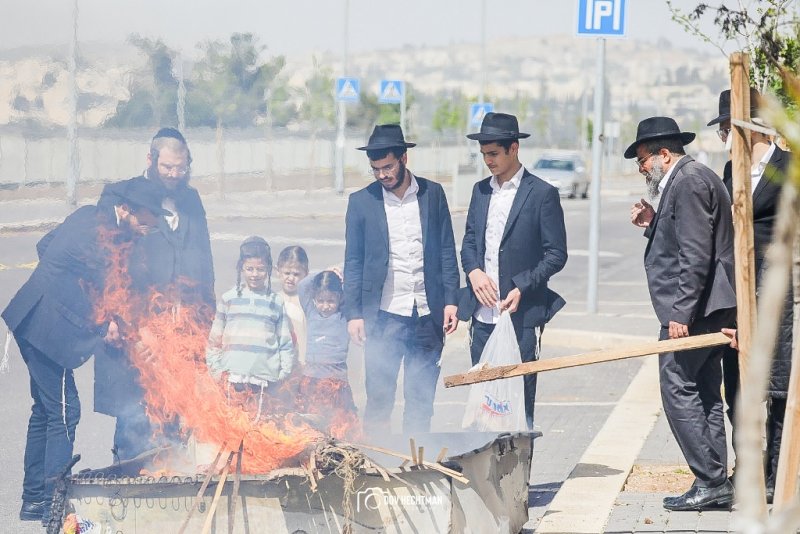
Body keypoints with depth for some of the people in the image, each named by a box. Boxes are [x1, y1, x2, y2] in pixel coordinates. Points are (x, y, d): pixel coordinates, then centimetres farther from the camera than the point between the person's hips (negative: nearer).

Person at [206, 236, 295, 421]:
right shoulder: (229, 298, 8)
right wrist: (217, 370, 3)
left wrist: (283, 377, 1)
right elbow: (214, 339, 11)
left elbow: (286, 343, 8)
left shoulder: (276, 302, 8)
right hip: (232, 380, 0)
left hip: (266, 383, 0)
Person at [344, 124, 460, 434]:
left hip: (427, 316, 1)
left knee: (421, 402, 6)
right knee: (378, 400, -1)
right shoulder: (361, 201, 2)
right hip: (383, 316, -1)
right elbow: (353, 263, 4)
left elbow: (447, 252, 8)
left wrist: (450, 301, 0)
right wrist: (353, 314, -2)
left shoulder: (433, 194, 5)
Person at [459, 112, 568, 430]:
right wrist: (473, 271, -3)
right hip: (483, 315, 5)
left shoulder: (542, 194, -5)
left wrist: (522, 288, -16)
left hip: (522, 315, -5)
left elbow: (556, 254, -5)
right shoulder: (481, 190, 13)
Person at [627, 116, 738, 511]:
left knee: (678, 390, -10)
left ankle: (710, 482, -10)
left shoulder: (688, 182, -13)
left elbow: (696, 255, -21)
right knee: (704, 394, 11)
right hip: (708, 309, 11)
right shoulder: (691, 178, 20)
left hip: (692, 308, -11)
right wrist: (653, 224, 11)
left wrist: (680, 313, -22)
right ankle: (715, 484, 13)